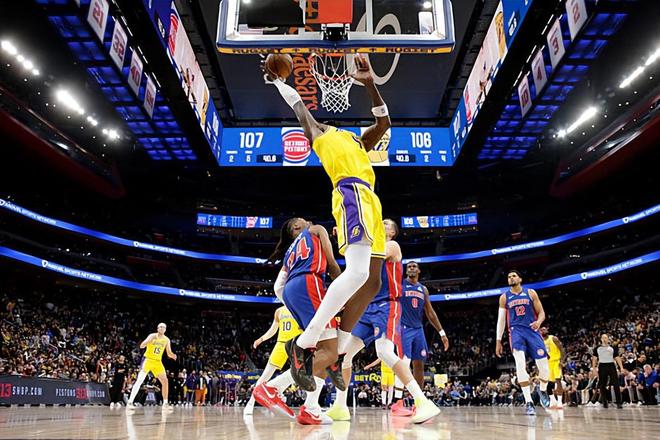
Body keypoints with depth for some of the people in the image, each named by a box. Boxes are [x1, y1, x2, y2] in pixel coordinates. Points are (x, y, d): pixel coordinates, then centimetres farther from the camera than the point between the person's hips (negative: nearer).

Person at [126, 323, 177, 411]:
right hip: (148, 359, -5)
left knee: (165, 381, 0)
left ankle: (165, 404, 9)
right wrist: (150, 340, -38)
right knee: (139, 381, -17)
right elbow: (141, 346, -19)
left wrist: (173, 356, -13)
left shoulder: (166, 340, 4)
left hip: (158, 362, 5)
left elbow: (169, 353, 10)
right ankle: (130, 402, -15)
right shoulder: (152, 336, -9)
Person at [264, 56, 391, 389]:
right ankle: (304, 343, -20)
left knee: (371, 282, 3)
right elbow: (298, 103, 32)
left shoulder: (359, 142, 36)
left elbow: (384, 122, 30)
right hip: (352, 193, -8)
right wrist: (276, 81, 48)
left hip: (369, 201, 8)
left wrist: (369, 83, 20)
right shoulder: (317, 131, 21)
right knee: (358, 272, -26)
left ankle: (336, 354, 11)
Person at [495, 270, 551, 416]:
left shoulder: (531, 293, 6)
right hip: (516, 332, 0)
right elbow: (501, 320, 10)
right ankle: (529, 402, -16)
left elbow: (541, 313, 7)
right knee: (520, 364, -20)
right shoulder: (504, 297, 8)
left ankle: (543, 390, 29)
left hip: (532, 330, 1)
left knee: (544, 366, -4)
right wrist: (498, 341, 5)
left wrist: (539, 322, -18)